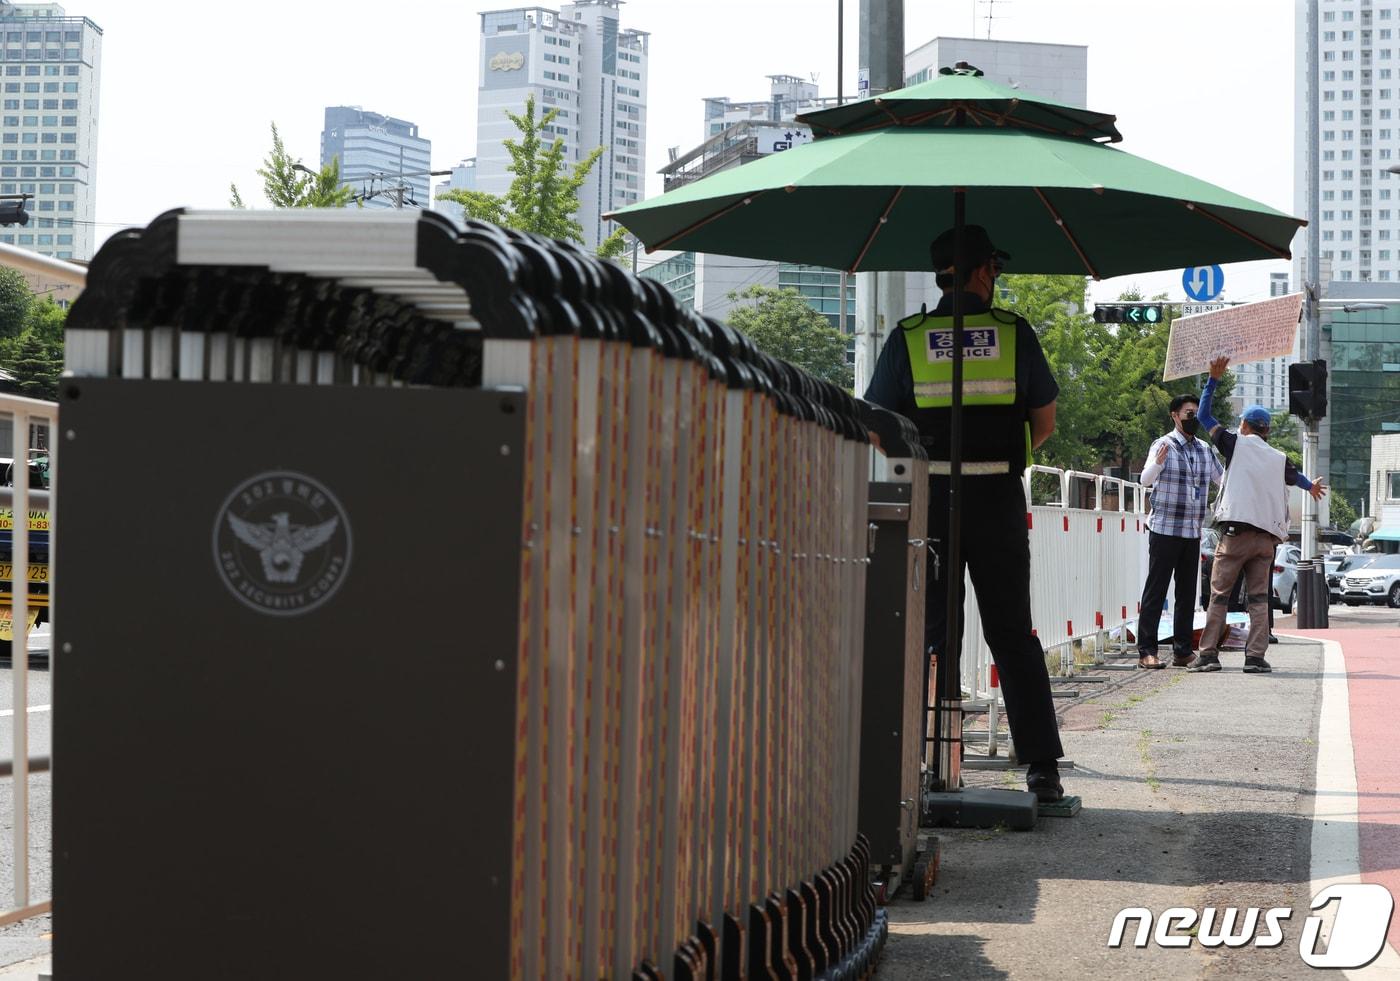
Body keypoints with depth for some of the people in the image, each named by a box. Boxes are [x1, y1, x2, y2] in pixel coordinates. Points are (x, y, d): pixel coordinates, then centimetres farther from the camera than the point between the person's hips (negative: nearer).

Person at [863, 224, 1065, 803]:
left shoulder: (907, 339, 1)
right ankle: (1042, 766, 4)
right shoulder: (1014, 333, 2)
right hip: (1000, 500, 0)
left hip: (929, 499, 0)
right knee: (1013, 635, 7)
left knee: (922, 635, 6)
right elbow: (1044, 423, 8)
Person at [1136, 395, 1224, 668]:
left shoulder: (1204, 449, 14)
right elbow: (1146, 480, -19)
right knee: (1156, 590, -5)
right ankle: (1147, 651, -6)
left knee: (1187, 593, 7)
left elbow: (1223, 479, 26)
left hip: (1193, 532, 6)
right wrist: (1157, 462, -39)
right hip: (1164, 530, -6)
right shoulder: (1164, 445, -5)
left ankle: (1182, 651, 11)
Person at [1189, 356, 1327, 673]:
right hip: (1267, 535, 4)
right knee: (1258, 597, 5)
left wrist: (1213, 380, 18)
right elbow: (1294, 475, 38)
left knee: (1219, 594, -1)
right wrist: (1312, 486, 61)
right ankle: (1256, 656, -3)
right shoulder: (1278, 459, 15)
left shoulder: (1236, 444, 3)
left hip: (1236, 531, -4)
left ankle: (1208, 654, -4)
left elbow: (1203, 415, 10)